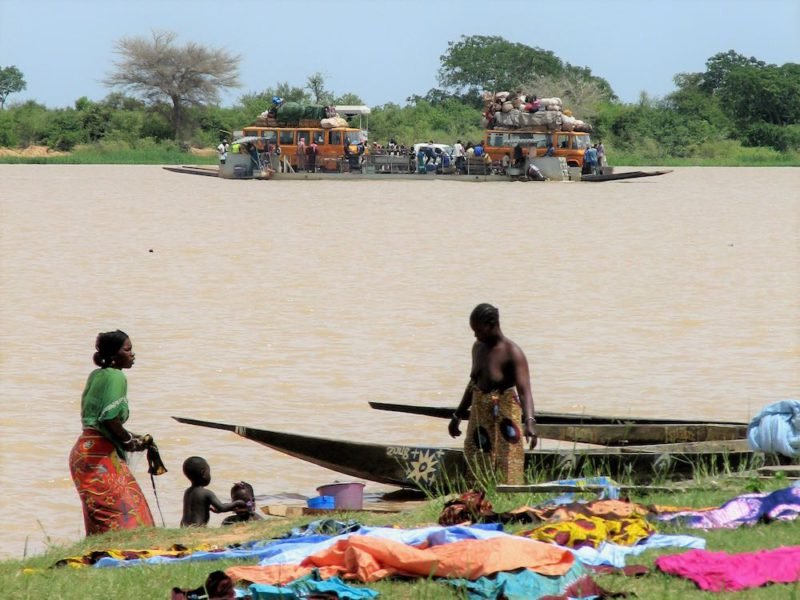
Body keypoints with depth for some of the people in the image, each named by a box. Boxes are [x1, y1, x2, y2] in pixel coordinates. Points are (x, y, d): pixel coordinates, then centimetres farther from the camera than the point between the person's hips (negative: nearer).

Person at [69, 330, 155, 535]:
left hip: (84, 450, 9)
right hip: (100, 453, -9)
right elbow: (110, 418, -20)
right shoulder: (116, 377, -10)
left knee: (99, 518, 8)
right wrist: (128, 440, -4)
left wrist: (133, 437, 16)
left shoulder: (96, 375, 16)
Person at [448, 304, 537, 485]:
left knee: (505, 477, -9)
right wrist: (458, 415, 27)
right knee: (477, 474, 6)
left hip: (503, 421, -7)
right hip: (480, 420, 7)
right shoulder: (478, 348, 7)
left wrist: (529, 421, -42)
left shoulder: (512, 353, -16)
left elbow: (524, 391, -27)